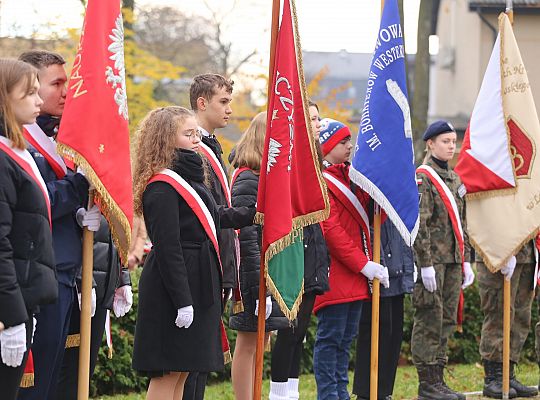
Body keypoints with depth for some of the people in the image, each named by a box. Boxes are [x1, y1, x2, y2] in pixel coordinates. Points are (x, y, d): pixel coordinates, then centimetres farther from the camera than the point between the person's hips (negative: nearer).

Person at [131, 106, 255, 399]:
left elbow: (215, 217, 28)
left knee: (182, 371, 11)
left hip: (197, 285, 10)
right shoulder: (162, 186, -16)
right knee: (167, 374, -6)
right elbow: (167, 249, -20)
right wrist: (182, 301, -23)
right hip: (174, 290, -10)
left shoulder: (188, 176, 15)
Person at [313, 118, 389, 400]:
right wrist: (363, 264, -18)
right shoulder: (321, 181, -11)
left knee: (346, 337, 13)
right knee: (330, 337, -5)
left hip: (355, 273, 9)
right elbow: (331, 230, -17)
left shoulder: (347, 175, 17)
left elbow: (363, 213, 18)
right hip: (334, 273, -9)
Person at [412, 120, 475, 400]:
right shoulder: (421, 178, -9)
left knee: (447, 321, 9)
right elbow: (419, 224, -15)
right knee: (429, 319, -5)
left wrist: (466, 261, 16)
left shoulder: (454, 179, 16)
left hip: (452, 260, 8)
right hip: (432, 259, -8)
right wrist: (426, 264, -19)